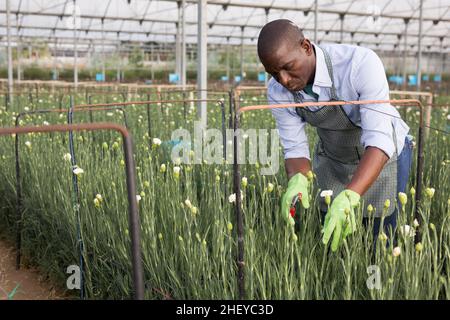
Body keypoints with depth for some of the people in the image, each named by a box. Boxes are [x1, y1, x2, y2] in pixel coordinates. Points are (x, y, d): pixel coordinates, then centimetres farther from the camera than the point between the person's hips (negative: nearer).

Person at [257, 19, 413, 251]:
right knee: (332, 240, 7)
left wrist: (348, 197, -55)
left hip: (384, 154, -3)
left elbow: (379, 141, -40)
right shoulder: (278, 92, -21)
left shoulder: (362, 63, -36)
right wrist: (297, 179, -38)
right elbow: (295, 148, -14)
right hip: (332, 158, 3)